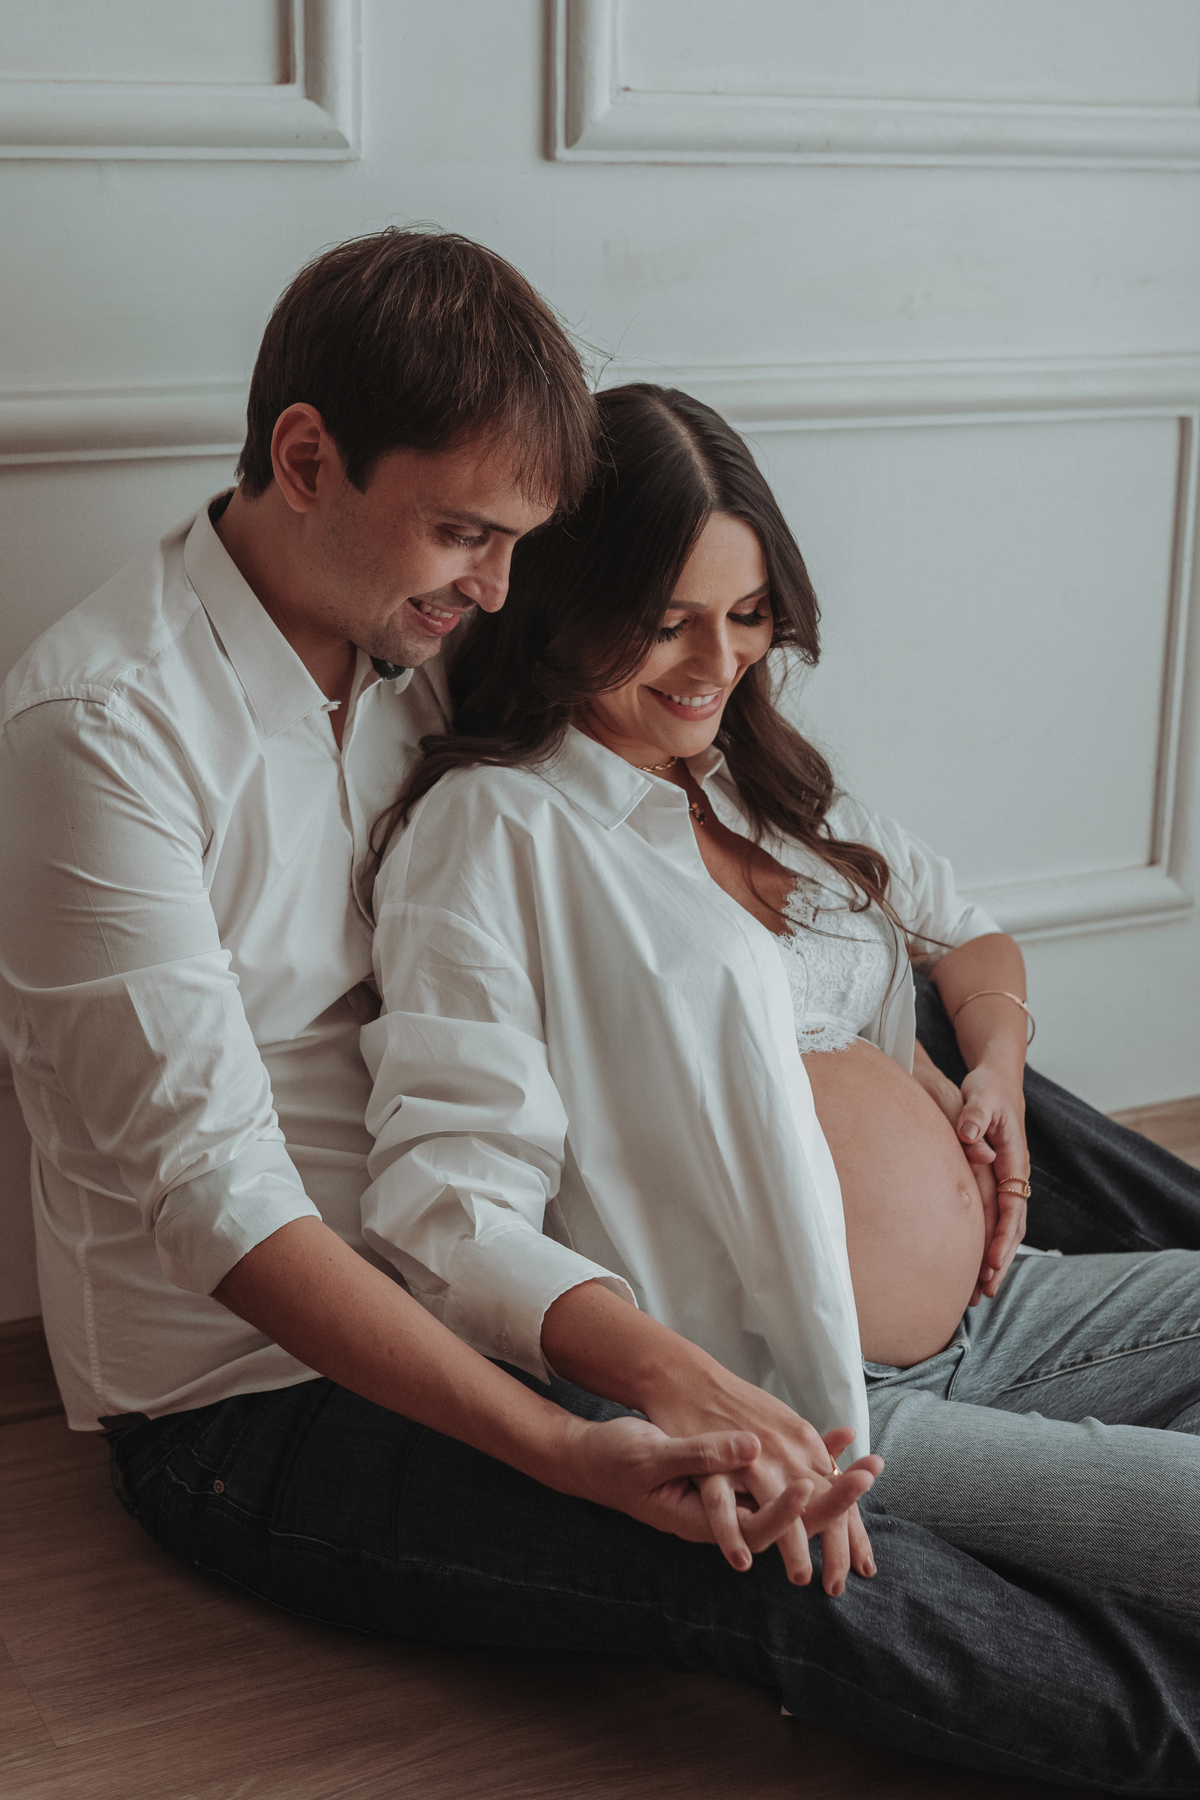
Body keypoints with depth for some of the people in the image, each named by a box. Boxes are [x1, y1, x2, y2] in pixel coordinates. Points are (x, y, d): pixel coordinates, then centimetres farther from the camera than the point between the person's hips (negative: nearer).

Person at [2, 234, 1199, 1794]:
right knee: (797, 1583, -24)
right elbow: (212, 1196, -24)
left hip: (435, 1303, 8)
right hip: (246, 1403, -8)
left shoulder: (413, 656, 5)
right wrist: (578, 1457, -32)